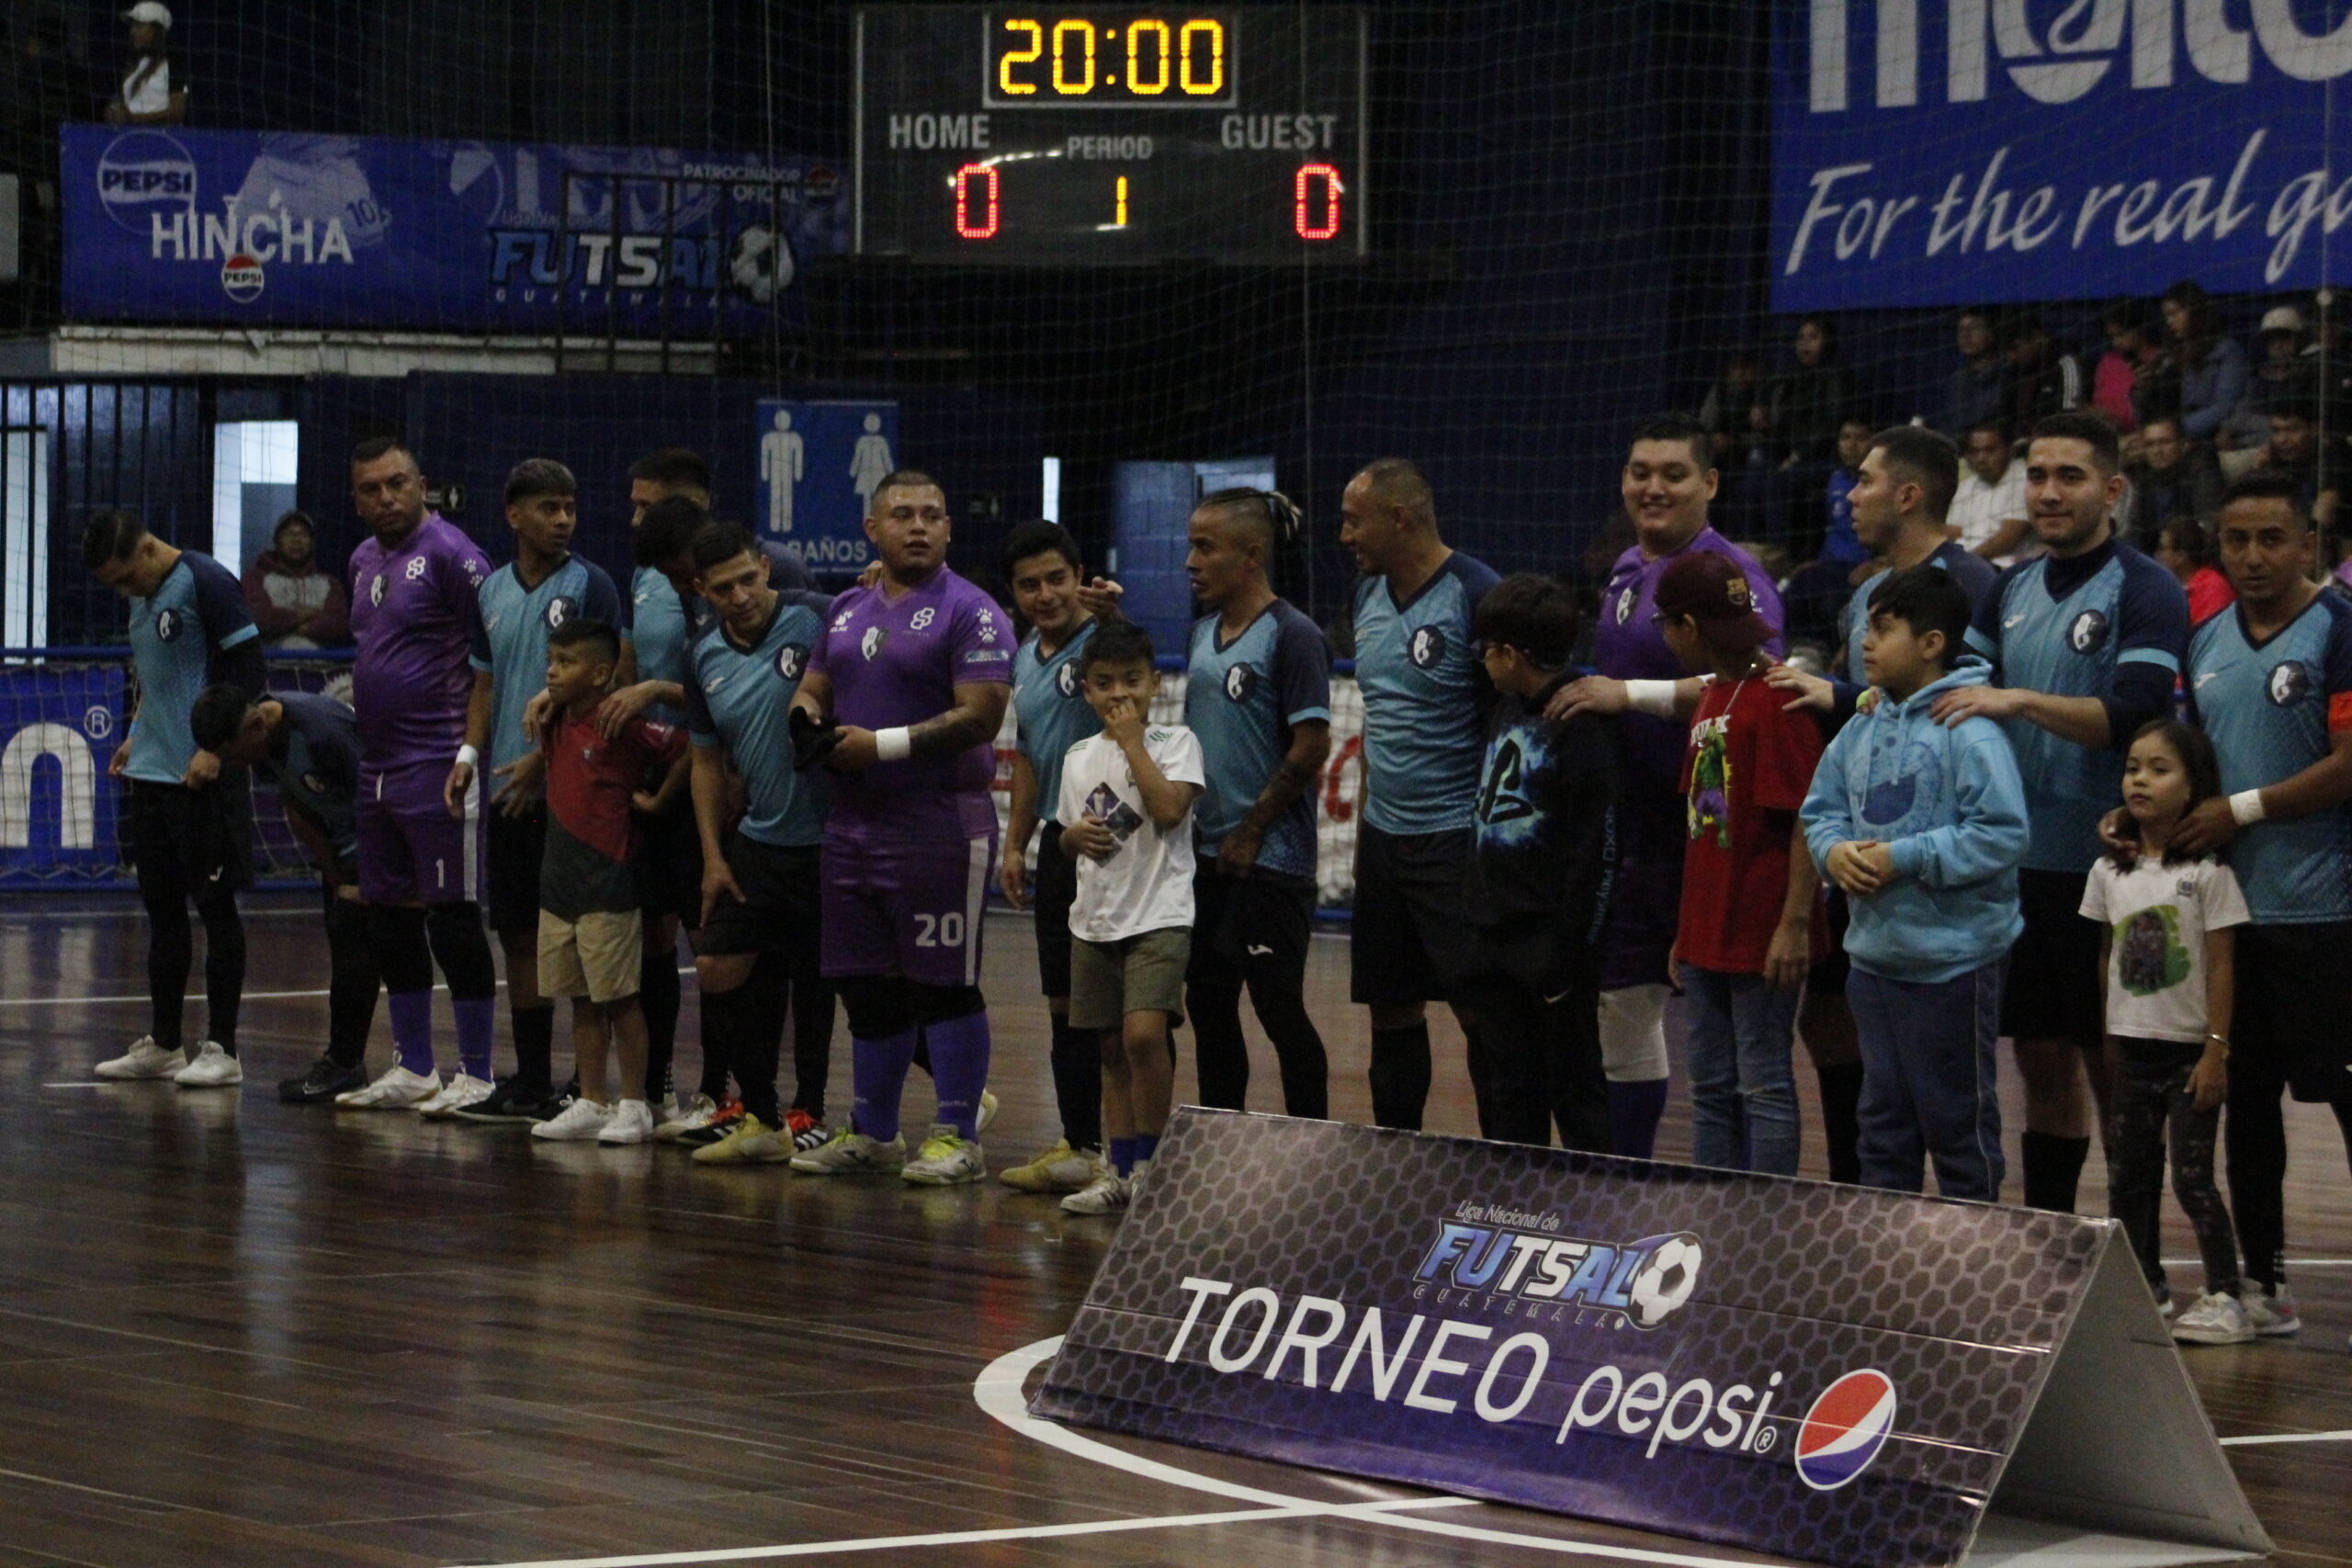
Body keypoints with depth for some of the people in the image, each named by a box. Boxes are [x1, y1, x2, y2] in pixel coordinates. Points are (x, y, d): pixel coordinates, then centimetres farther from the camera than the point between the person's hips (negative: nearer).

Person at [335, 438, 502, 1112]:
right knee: (389, 918, 12)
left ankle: (475, 1075, 0)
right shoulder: (364, 560, 15)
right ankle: (413, 1069, 20)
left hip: (436, 769, -9)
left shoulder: (448, 553, -11)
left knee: (453, 918, -5)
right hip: (376, 770, 9)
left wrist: (472, 749, -16)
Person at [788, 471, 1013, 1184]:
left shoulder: (968, 612, -8)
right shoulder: (848, 610, 16)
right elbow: (813, 688, 23)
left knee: (944, 983, -4)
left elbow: (981, 716, -16)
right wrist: (807, 714, -2)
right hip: (853, 825, 8)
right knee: (866, 984, 13)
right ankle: (873, 1132, 23)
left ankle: (958, 1137, 3)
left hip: (938, 825, -8)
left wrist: (883, 745, -18)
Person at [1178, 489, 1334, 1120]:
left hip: (1269, 859, -8)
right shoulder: (1205, 631, 12)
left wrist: (1250, 832, -13)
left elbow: (1311, 747, -16)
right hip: (1207, 855, 8)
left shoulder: (1292, 636, -12)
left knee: (1279, 1008, -3)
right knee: (1207, 1004, 12)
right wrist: (1189, 821, 11)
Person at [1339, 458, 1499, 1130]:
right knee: (1391, 1010, 13)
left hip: (1455, 841, -8)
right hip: (1383, 840, 8)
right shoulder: (1369, 594, 11)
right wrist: (1367, 814, 18)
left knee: (1482, 1011, -5)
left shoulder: (1476, 595, -13)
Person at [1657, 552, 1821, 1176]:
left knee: (1763, 1088, -2)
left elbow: (1805, 819, -18)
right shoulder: (1712, 699, 14)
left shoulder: (1776, 699, -15)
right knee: (1711, 1089, 13)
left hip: (1762, 937, -9)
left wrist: (1794, 924, -21)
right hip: (1709, 934, 9)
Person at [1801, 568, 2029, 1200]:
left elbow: (2002, 834, -22)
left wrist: (1904, 858, -21)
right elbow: (1821, 809, 17)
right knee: (1883, 1124, 16)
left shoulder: (1967, 730, -16)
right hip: (1874, 953, 8)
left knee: (1958, 1125, 2)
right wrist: (1834, 851, -6)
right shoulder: (1863, 727, 8)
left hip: (1952, 963, -8)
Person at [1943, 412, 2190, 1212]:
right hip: (2020, 860, 6)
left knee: (2112, 1065, -2)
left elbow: (2134, 715, -19)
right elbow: (1968, 682, 19)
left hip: (2101, 866, -6)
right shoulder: (2013, 588, 14)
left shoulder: (2145, 591, -7)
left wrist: (2019, 700, -25)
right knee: (2042, 1058, 11)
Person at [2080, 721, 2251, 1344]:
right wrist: (2109, 1044, 11)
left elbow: (2221, 965, -9)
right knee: (2127, 1176, 8)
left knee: (2191, 1176, -7)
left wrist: (2216, 1051, -12)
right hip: (2132, 1050, 5)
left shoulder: (2206, 871, -8)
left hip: (2189, 1051, -5)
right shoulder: (2110, 872, 6)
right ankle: (2145, 1288, 18)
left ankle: (2225, 1297, -2)